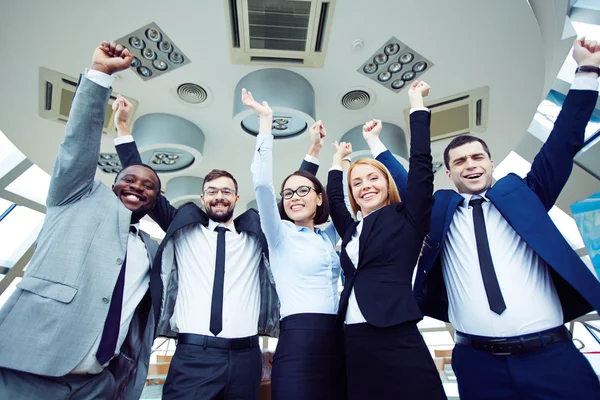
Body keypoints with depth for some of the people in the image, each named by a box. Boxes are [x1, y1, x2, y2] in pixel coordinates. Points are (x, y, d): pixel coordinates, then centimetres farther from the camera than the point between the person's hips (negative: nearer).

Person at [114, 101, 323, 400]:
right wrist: (124, 130, 9)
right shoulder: (183, 228, 9)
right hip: (192, 356, -1)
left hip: (245, 357, 2)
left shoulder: (255, 232, 10)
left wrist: (313, 152, 11)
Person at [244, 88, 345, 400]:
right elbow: (262, 182, -13)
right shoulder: (280, 233, 0)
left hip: (336, 339, 6)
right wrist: (266, 120, -10)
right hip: (299, 339, -5)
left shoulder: (328, 236, 13)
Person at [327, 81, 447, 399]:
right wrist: (338, 159, 36)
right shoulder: (352, 230, 15)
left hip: (397, 339, -5)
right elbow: (333, 200, 28)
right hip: (355, 342, 6)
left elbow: (421, 162, -3)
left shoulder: (407, 217, 2)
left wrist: (417, 103, 4)